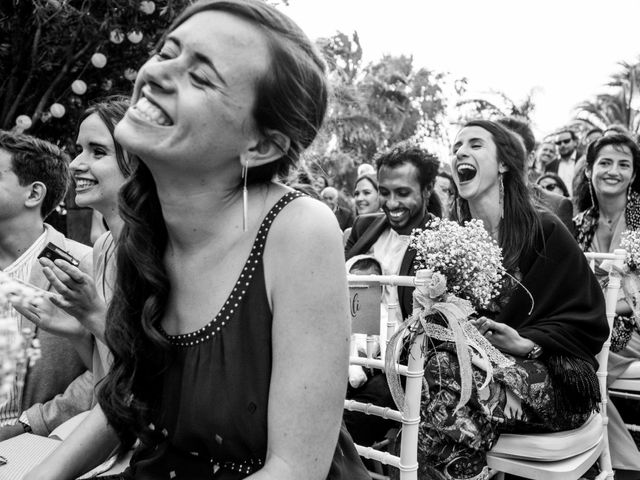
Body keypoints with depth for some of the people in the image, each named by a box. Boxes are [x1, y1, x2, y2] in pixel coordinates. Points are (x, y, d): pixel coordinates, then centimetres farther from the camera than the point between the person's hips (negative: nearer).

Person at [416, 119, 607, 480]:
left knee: (456, 375, -32)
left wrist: (527, 343, -18)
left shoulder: (544, 231, -5)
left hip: (554, 379, -3)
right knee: (440, 363, -30)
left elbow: (590, 321, -2)